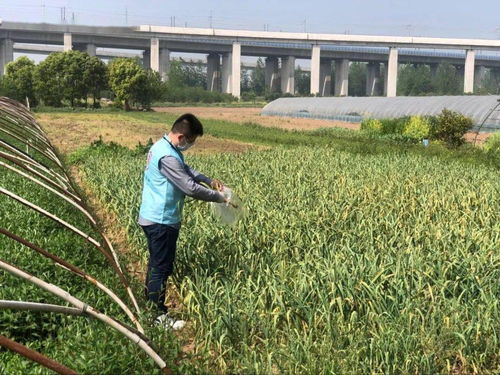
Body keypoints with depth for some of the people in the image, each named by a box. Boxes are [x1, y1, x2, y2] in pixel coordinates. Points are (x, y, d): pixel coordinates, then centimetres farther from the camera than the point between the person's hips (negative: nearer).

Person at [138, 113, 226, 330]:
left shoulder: (163, 146, 6)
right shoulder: (167, 157, -27)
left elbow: (186, 169, 20)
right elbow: (191, 188, -26)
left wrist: (209, 180, 8)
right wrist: (219, 197, -14)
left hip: (153, 217, 10)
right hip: (161, 221, -10)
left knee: (156, 263, 21)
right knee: (162, 267, 1)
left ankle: (150, 303, 35)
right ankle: (159, 315, 12)